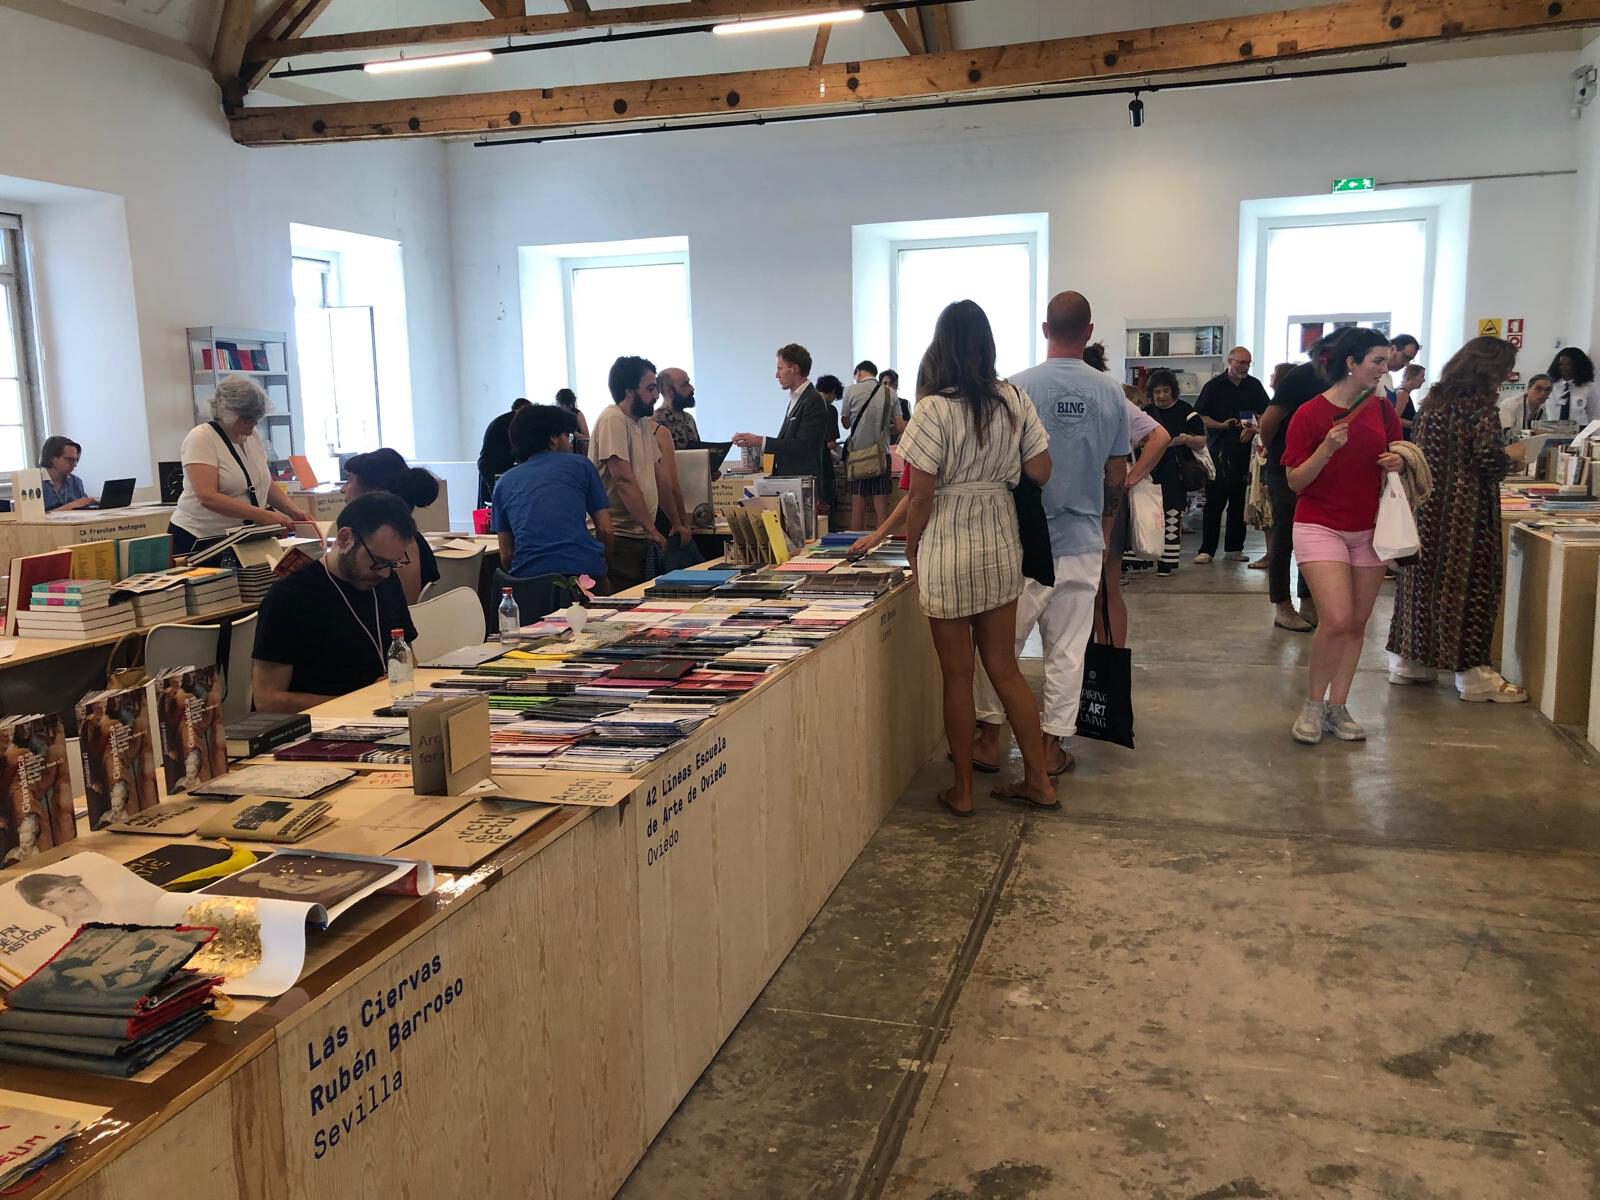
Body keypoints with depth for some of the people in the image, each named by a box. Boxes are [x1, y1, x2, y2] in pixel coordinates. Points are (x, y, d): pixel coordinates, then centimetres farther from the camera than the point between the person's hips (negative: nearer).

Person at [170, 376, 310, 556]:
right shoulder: (201, 439, -14)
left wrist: (294, 512, -4)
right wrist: (264, 515, -30)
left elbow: (267, 485, 14)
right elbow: (208, 497, -25)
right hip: (199, 540, -6)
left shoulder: (252, 436, 6)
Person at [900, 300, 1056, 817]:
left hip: (948, 549, -5)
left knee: (957, 676, 7)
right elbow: (1040, 473, 3)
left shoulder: (934, 409, -14)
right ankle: (1039, 781, 21)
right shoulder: (1014, 401, 0)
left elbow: (922, 495, -13)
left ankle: (962, 790, 18)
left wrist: (911, 545, 2)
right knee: (1005, 669, 15)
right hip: (1001, 546, 5)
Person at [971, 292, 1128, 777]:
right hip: (1082, 541, 2)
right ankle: (1052, 744, 14)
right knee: (1067, 650, 9)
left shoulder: (1018, 387, -10)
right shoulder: (1110, 394, 0)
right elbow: (1117, 479, 6)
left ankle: (989, 735, 15)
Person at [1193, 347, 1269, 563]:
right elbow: (1200, 416, 1)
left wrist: (1253, 429, -4)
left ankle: (1235, 548, 14)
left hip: (1245, 450, 3)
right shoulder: (1214, 385, 3)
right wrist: (1222, 425, -14)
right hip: (1218, 450, -3)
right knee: (1214, 501, -4)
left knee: (1239, 501, 7)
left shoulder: (1254, 385, 12)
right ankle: (1207, 549, -2)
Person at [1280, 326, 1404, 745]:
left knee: (1357, 624, 7)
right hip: (1320, 526, -5)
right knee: (1336, 619, -17)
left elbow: (1397, 456, 19)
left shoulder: (1382, 408, 5)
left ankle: (1337, 707, 19)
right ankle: (1312, 705, 1)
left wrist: (1397, 463, -4)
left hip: (1369, 529, 6)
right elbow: (1295, 481, -10)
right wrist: (1327, 448, -24)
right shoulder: (1311, 413, -10)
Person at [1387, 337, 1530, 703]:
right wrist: (1513, 453, 1)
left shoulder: (1434, 401, 11)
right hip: (1466, 510, -7)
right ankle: (1473, 674, 2)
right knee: (1469, 581, -2)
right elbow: (1490, 459, -20)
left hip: (1427, 508, 7)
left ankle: (1407, 659, 18)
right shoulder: (1481, 406, -12)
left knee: (1425, 575, 13)